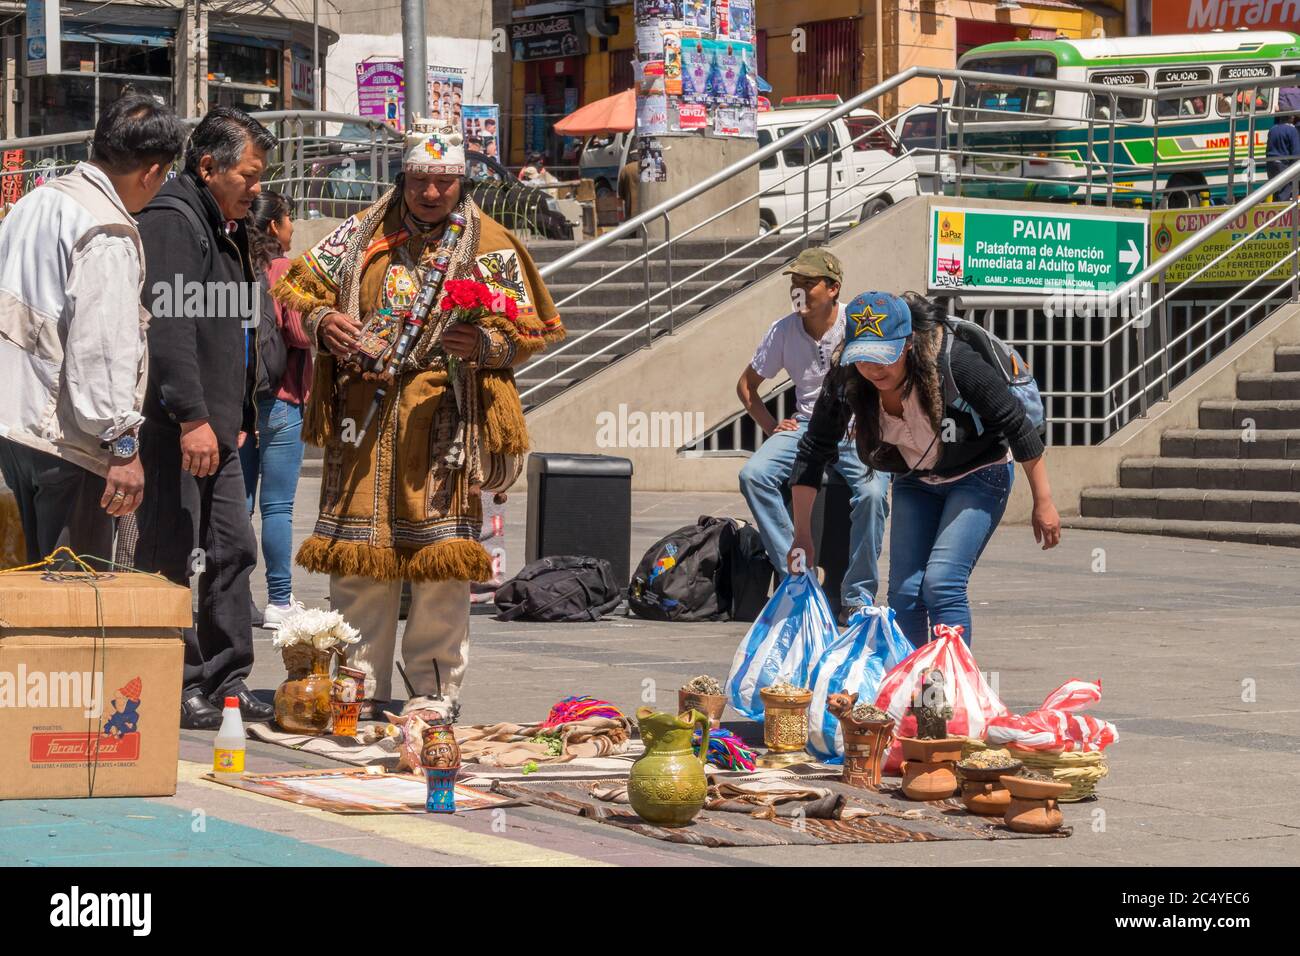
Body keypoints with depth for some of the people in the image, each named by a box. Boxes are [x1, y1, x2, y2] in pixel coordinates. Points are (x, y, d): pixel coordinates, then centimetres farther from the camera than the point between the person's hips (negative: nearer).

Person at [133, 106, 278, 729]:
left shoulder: (227, 230, 20)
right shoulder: (172, 222, -12)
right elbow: (168, 326, -22)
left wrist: (237, 415, 23)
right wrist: (191, 417, -26)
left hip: (215, 427, 10)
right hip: (170, 426, -10)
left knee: (233, 551, 11)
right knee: (173, 559, -5)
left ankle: (227, 684, 18)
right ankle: (179, 689, 1)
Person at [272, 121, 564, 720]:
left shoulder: (490, 248, 6)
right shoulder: (362, 235, 12)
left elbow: (533, 329, 4)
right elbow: (296, 287, 15)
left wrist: (487, 345, -17)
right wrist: (322, 320, -7)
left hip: (443, 418, -2)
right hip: (365, 419, 2)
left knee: (441, 560, -4)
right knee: (358, 557, 3)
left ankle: (436, 689, 5)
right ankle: (359, 685, 13)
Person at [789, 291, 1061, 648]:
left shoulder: (954, 362, -32)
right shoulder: (846, 381, -20)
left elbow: (1017, 426, -21)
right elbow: (813, 452, -9)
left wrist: (1043, 502, -15)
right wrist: (802, 535, -12)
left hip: (978, 476, -5)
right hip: (914, 481, 5)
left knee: (941, 584, -19)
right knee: (904, 592, -1)